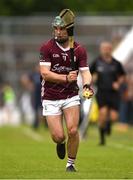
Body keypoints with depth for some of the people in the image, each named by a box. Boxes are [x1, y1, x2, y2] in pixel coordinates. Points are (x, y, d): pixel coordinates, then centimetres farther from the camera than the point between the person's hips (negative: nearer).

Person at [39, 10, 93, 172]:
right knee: (58, 137, -7)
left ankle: (71, 164, 6)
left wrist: (86, 84, -30)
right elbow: (45, 73, -14)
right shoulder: (46, 48, -7)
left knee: (73, 131, -15)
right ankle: (61, 143, 33)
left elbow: (85, 72, -7)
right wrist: (66, 78, -27)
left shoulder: (79, 50, -1)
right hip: (50, 98, -1)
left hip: (71, 96, 1)